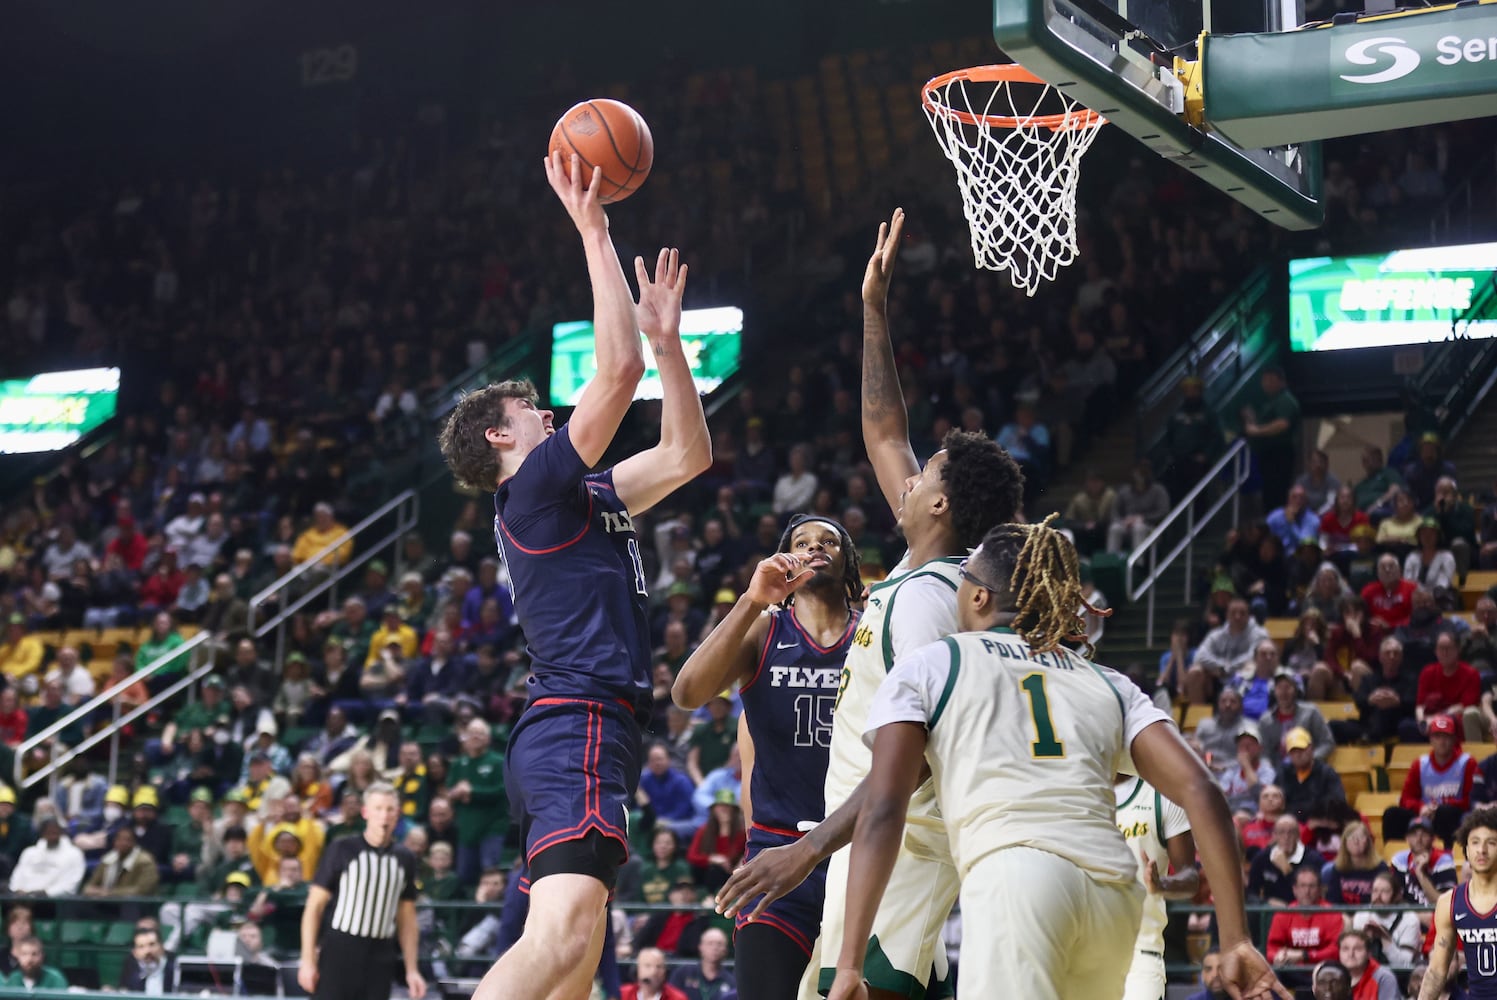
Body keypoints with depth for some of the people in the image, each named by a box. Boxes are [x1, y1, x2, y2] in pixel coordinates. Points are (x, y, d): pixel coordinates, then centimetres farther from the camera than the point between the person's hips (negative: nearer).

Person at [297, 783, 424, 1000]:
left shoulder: (405, 859, 8)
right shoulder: (343, 850, -3)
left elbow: (407, 919, 14)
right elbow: (315, 907, -2)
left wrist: (412, 970, 7)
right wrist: (308, 961, -8)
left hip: (379, 961, 4)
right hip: (339, 953, -4)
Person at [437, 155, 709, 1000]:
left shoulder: (585, 499, 24)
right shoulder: (534, 486, -3)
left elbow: (689, 454, 28)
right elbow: (620, 368, -11)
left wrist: (666, 334, 25)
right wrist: (593, 232, -6)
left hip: (596, 731, 10)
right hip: (578, 728, -10)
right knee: (562, 931, -27)